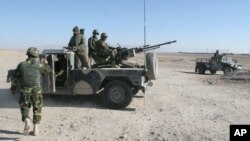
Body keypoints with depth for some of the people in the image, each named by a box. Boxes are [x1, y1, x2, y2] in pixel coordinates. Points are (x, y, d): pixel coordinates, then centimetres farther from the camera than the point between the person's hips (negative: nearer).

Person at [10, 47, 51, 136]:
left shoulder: (21, 65, 6)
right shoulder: (38, 65, 2)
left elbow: (15, 78, 11)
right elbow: (48, 70, 19)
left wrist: (13, 89, 25)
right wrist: (45, 63, 37)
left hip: (24, 90, 1)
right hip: (36, 90, 0)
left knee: (24, 107, 18)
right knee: (37, 108, 16)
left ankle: (27, 121, -8)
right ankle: (36, 128, 14)